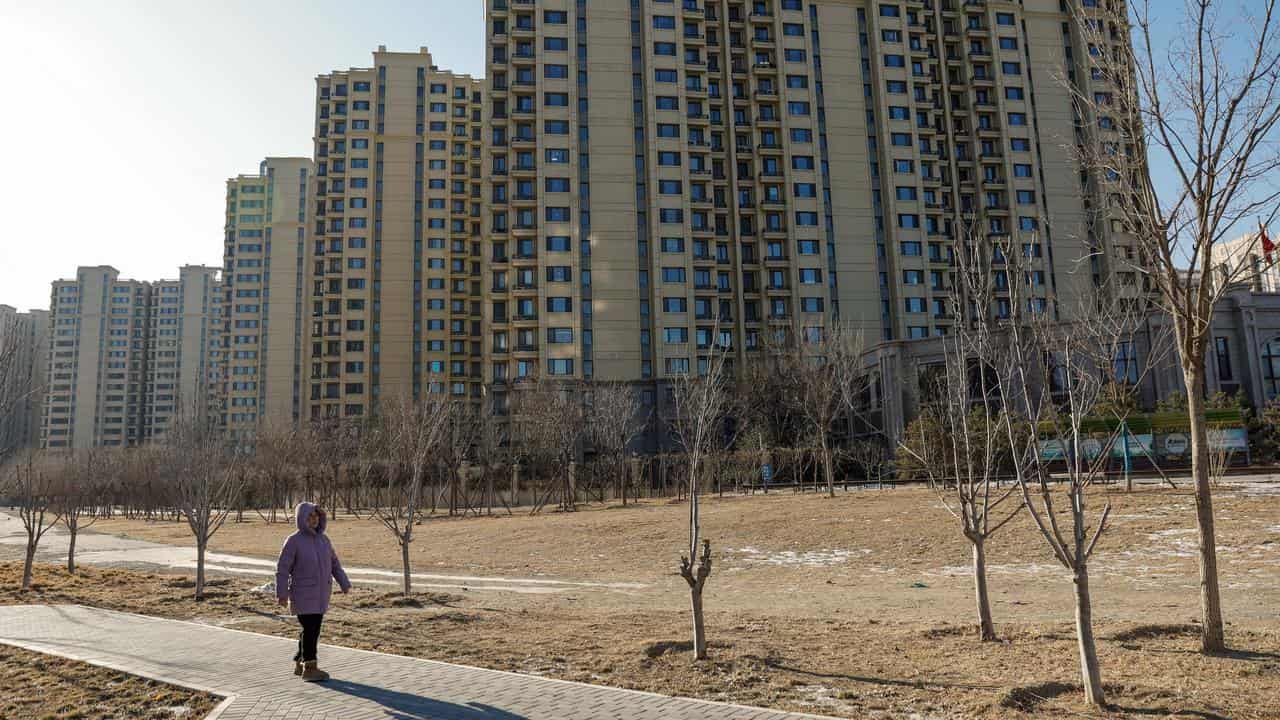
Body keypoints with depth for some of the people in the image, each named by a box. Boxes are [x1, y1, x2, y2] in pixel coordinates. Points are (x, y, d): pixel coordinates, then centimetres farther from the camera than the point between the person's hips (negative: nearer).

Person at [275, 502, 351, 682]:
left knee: (313, 629, 10)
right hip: (303, 594, -6)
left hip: (321, 594, 6)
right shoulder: (294, 541, -10)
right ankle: (309, 668, -2)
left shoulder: (323, 539, 7)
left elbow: (334, 563, 12)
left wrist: (345, 584, 5)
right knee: (310, 629, -9)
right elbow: (282, 569, -12)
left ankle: (299, 663, 24)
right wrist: (282, 593, -18)